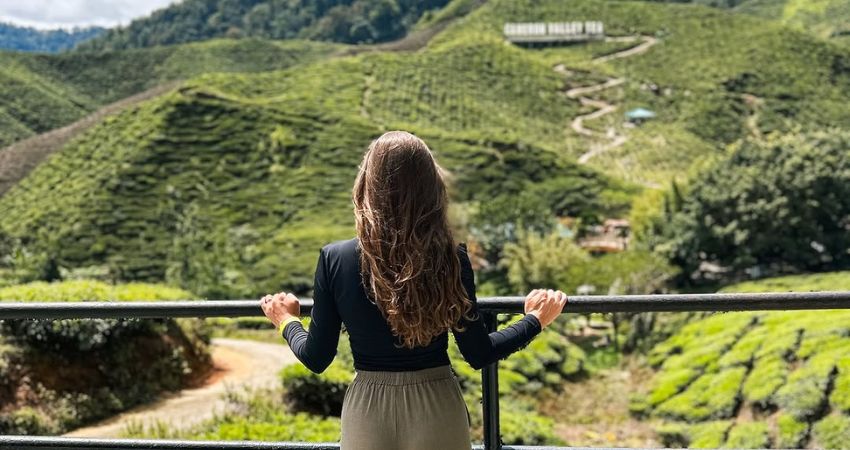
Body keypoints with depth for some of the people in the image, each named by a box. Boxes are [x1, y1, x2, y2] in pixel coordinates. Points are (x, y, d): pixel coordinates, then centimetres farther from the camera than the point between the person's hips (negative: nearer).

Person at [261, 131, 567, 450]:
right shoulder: (451, 259, -14)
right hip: (437, 410, 0)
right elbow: (478, 354, -6)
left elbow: (316, 358, -5)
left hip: (368, 412, 0)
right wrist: (535, 320, 9)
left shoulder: (335, 259, -13)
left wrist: (287, 322, 15)